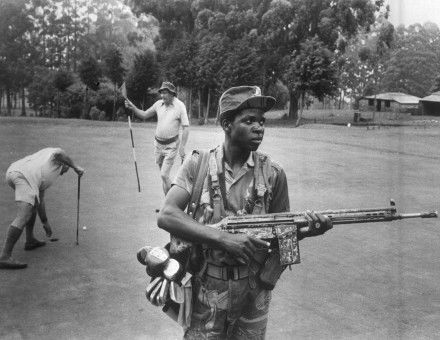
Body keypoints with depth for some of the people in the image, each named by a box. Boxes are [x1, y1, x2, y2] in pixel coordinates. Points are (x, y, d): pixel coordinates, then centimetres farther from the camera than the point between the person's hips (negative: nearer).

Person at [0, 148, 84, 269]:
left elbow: (40, 199, 40)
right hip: (24, 176, -9)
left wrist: (45, 222, 44)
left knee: (33, 203, 31)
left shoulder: (45, 177, 40)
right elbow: (59, 153, -5)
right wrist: (75, 167, 4)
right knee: (23, 218, -14)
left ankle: (30, 241, 34)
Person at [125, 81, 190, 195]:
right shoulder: (159, 104, 2)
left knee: (164, 175, -13)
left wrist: (182, 147, -17)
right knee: (163, 175, 11)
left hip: (171, 145, -5)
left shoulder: (180, 106, -11)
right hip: (158, 144, 5)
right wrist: (132, 107, -2)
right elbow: (144, 115, 14)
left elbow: (185, 128, -12)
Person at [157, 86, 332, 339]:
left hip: (252, 294, 2)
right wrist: (223, 238, -27)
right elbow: (166, 216, -17)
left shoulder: (272, 173, -4)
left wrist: (305, 229, -20)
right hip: (204, 291, -1)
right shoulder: (198, 165, -7)